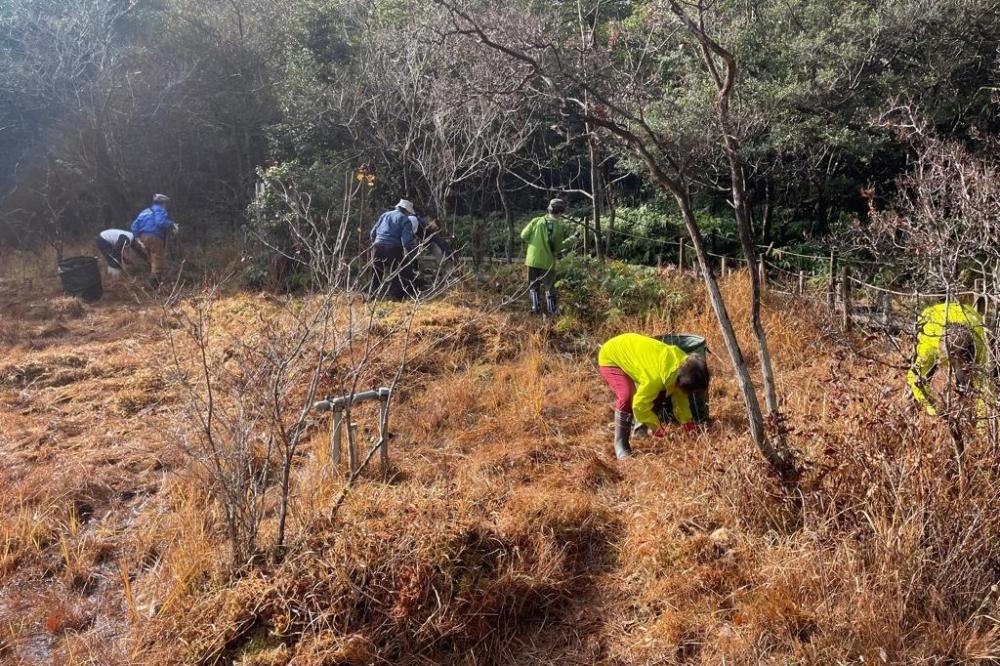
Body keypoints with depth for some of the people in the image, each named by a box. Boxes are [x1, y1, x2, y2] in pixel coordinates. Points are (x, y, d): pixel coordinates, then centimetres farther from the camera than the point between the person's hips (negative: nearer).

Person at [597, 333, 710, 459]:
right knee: (627, 396, -28)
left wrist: (686, 420, -1)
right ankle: (620, 444, -15)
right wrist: (656, 426, -12)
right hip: (610, 358, -8)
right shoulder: (656, 378, -39)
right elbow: (640, 404, -26)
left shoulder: (684, 361, -15)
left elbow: (680, 395, 2)